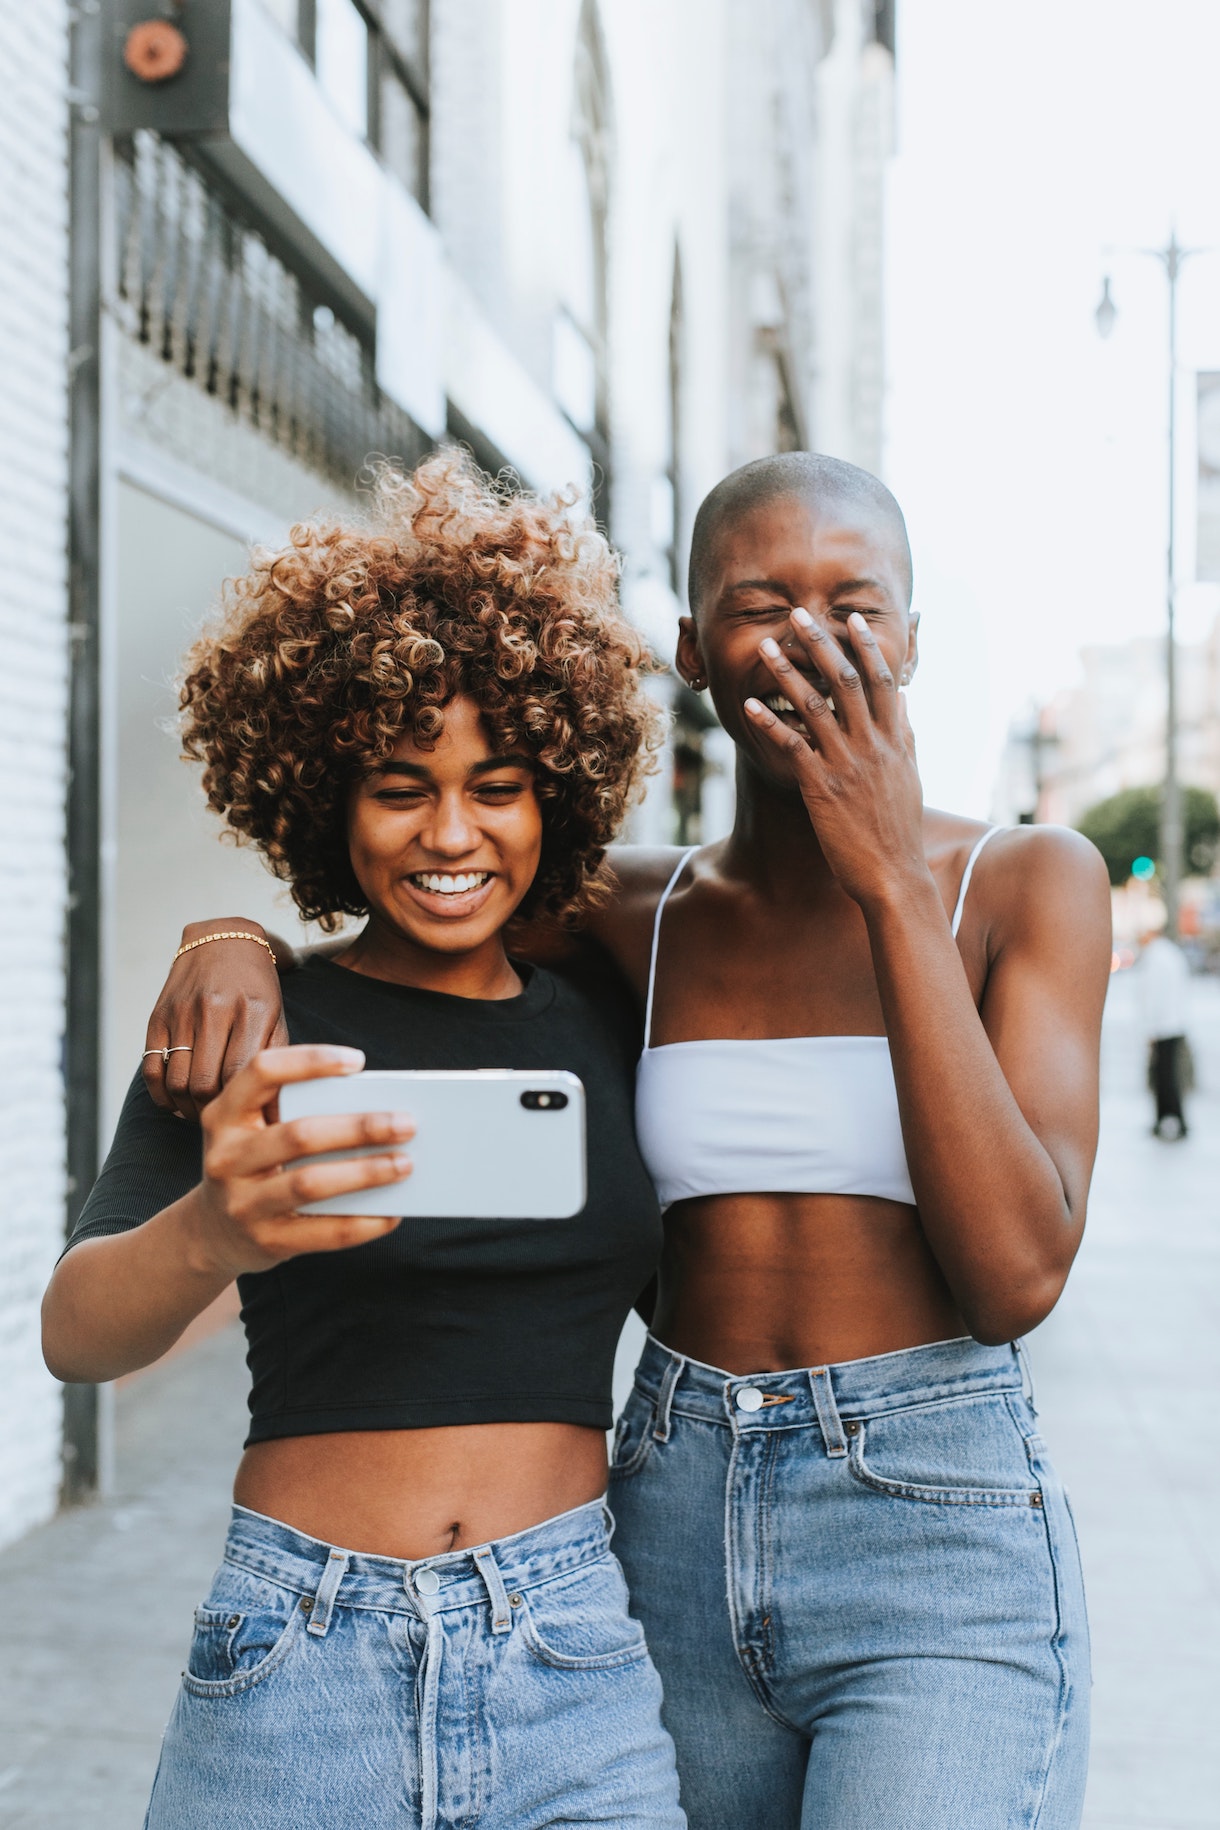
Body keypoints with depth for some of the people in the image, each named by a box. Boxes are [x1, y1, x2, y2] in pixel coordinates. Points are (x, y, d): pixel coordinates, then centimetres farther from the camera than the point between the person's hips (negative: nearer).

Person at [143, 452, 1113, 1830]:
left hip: (940, 1540, -3)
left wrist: (893, 886, -19)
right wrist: (232, 935, -7)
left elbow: (1016, 1276, -15)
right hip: (675, 1528, 4)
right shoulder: (638, 916, 3)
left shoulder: (1026, 881, -5)